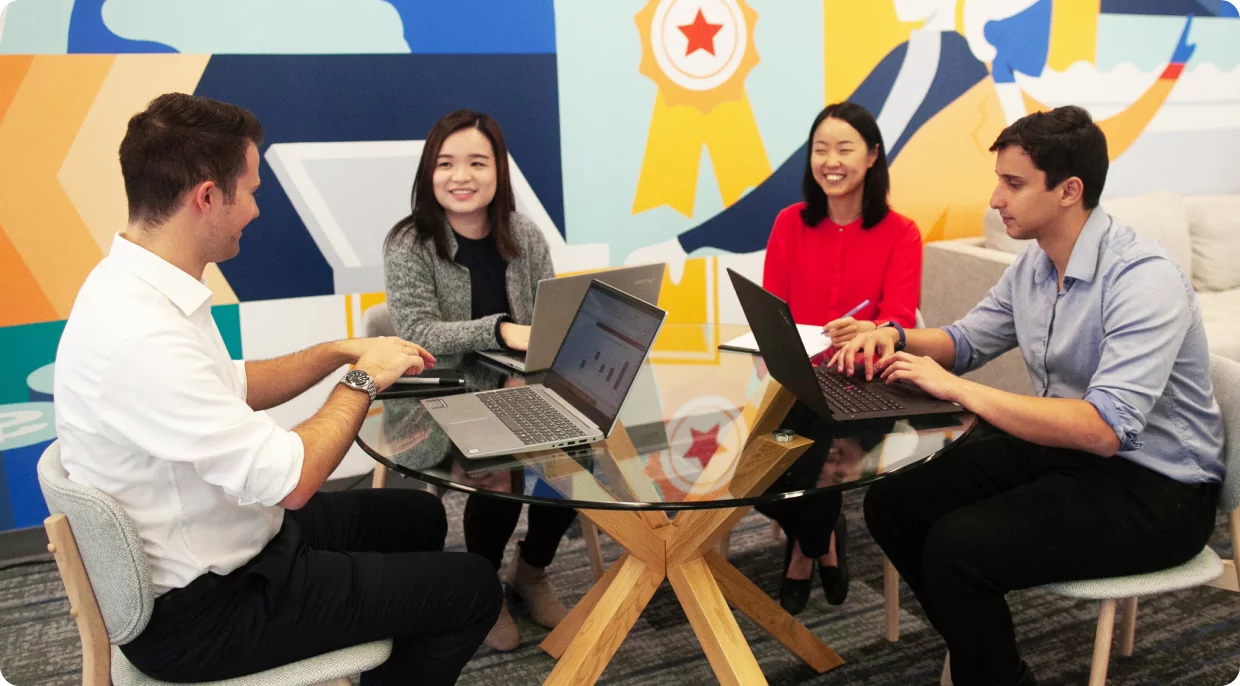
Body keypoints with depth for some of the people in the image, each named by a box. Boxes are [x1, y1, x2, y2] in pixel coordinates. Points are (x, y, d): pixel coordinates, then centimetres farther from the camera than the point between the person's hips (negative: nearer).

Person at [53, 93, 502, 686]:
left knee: (418, 516, 22)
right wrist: (364, 377, -15)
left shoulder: (138, 286, -1)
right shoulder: (141, 336, -33)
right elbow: (292, 479, -30)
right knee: (471, 589, -3)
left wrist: (338, 352, 4)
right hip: (203, 608, -9)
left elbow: (230, 389, 14)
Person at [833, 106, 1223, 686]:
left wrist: (957, 389, -33)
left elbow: (1102, 430, -34)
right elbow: (966, 341, 17)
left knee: (957, 546, -26)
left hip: (1153, 487, -8)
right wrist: (895, 337, -4)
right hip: (1056, 444, 8)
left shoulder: (1144, 279, -23)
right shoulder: (1035, 263, 2)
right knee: (892, 504, -3)